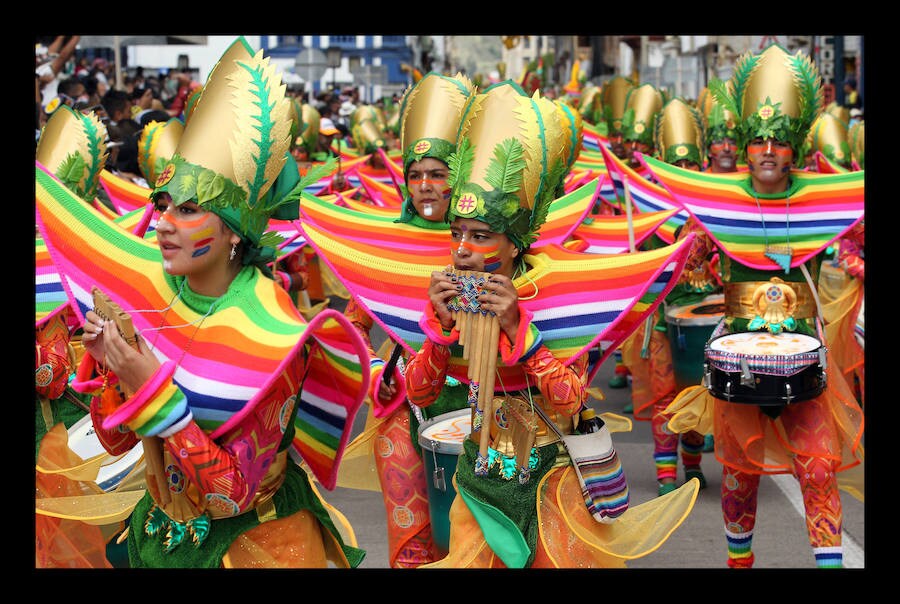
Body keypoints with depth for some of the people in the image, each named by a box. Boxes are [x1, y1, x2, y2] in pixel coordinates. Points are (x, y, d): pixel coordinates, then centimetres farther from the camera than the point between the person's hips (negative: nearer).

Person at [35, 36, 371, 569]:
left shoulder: (270, 336, -25)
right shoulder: (145, 288, -9)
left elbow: (231, 495, -25)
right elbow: (115, 440, -1)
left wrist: (152, 389, -31)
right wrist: (109, 364, -19)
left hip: (254, 540, -5)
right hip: (163, 531, 6)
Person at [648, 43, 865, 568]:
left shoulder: (823, 199, -1)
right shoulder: (717, 200, -1)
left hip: (804, 357, 0)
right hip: (739, 351, 0)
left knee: (819, 466, -7)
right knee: (740, 468, 11)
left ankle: (830, 559, 0)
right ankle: (739, 559, 29)